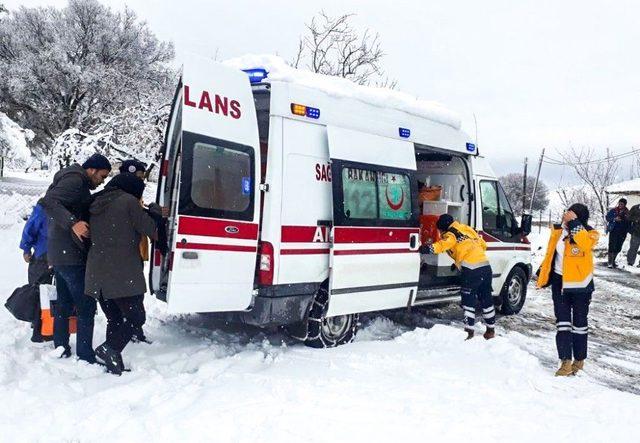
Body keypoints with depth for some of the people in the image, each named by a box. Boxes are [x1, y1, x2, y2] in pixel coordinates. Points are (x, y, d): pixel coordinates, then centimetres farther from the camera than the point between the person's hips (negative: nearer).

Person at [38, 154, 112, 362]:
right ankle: (85, 356, -3)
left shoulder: (78, 183, 20)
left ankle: (61, 349, 25)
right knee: (86, 306, -6)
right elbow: (48, 202, -27)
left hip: (59, 255, 11)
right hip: (71, 256, -10)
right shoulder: (75, 179, -12)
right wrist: (72, 223, -35)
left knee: (64, 304, 17)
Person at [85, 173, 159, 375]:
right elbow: (151, 230, -3)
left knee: (115, 320, 13)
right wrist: (154, 209, 15)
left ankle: (114, 364, 12)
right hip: (121, 273, -7)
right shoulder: (128, 201, -5)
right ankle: (110, 349, -19)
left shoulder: (97, 205, 18)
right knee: (135, 317, -1)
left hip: (97, 273, 8)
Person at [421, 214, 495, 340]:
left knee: (468, 301, 2)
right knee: (486, 299, 17)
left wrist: (428, 248, -32)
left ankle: (469, 331, 2)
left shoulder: (450, 235, 1)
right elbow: (483, 245, 26)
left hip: (471, 269, -7)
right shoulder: (467, 229, 22)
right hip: (486, 266, 7)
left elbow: (442, 245, -21)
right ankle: (491, 330, 27)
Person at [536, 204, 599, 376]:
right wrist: (543, 272, 13)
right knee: (562, 322, 2)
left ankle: (579, 359, 25)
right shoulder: (558, 231, 3)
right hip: (559, 281, 4)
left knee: (579, 322, 10)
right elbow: (550, 253, 13)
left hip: (580, 284, -4)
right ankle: (566, 361, 5)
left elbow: (586, 244, -35)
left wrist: (574, 224, -31)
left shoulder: (590, 234, -11)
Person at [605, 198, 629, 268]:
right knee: (612, 246, -8)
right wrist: (614, 219, -16)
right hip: (614, 231, -3)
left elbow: (628, 222, 10)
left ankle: (613, 261, 22)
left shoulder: (627, 212, 8)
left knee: (618, 247, 7)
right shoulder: (613, 210, 1)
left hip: (622, 232, 3)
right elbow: (608, 217, 0)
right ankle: (609, 262, -4)